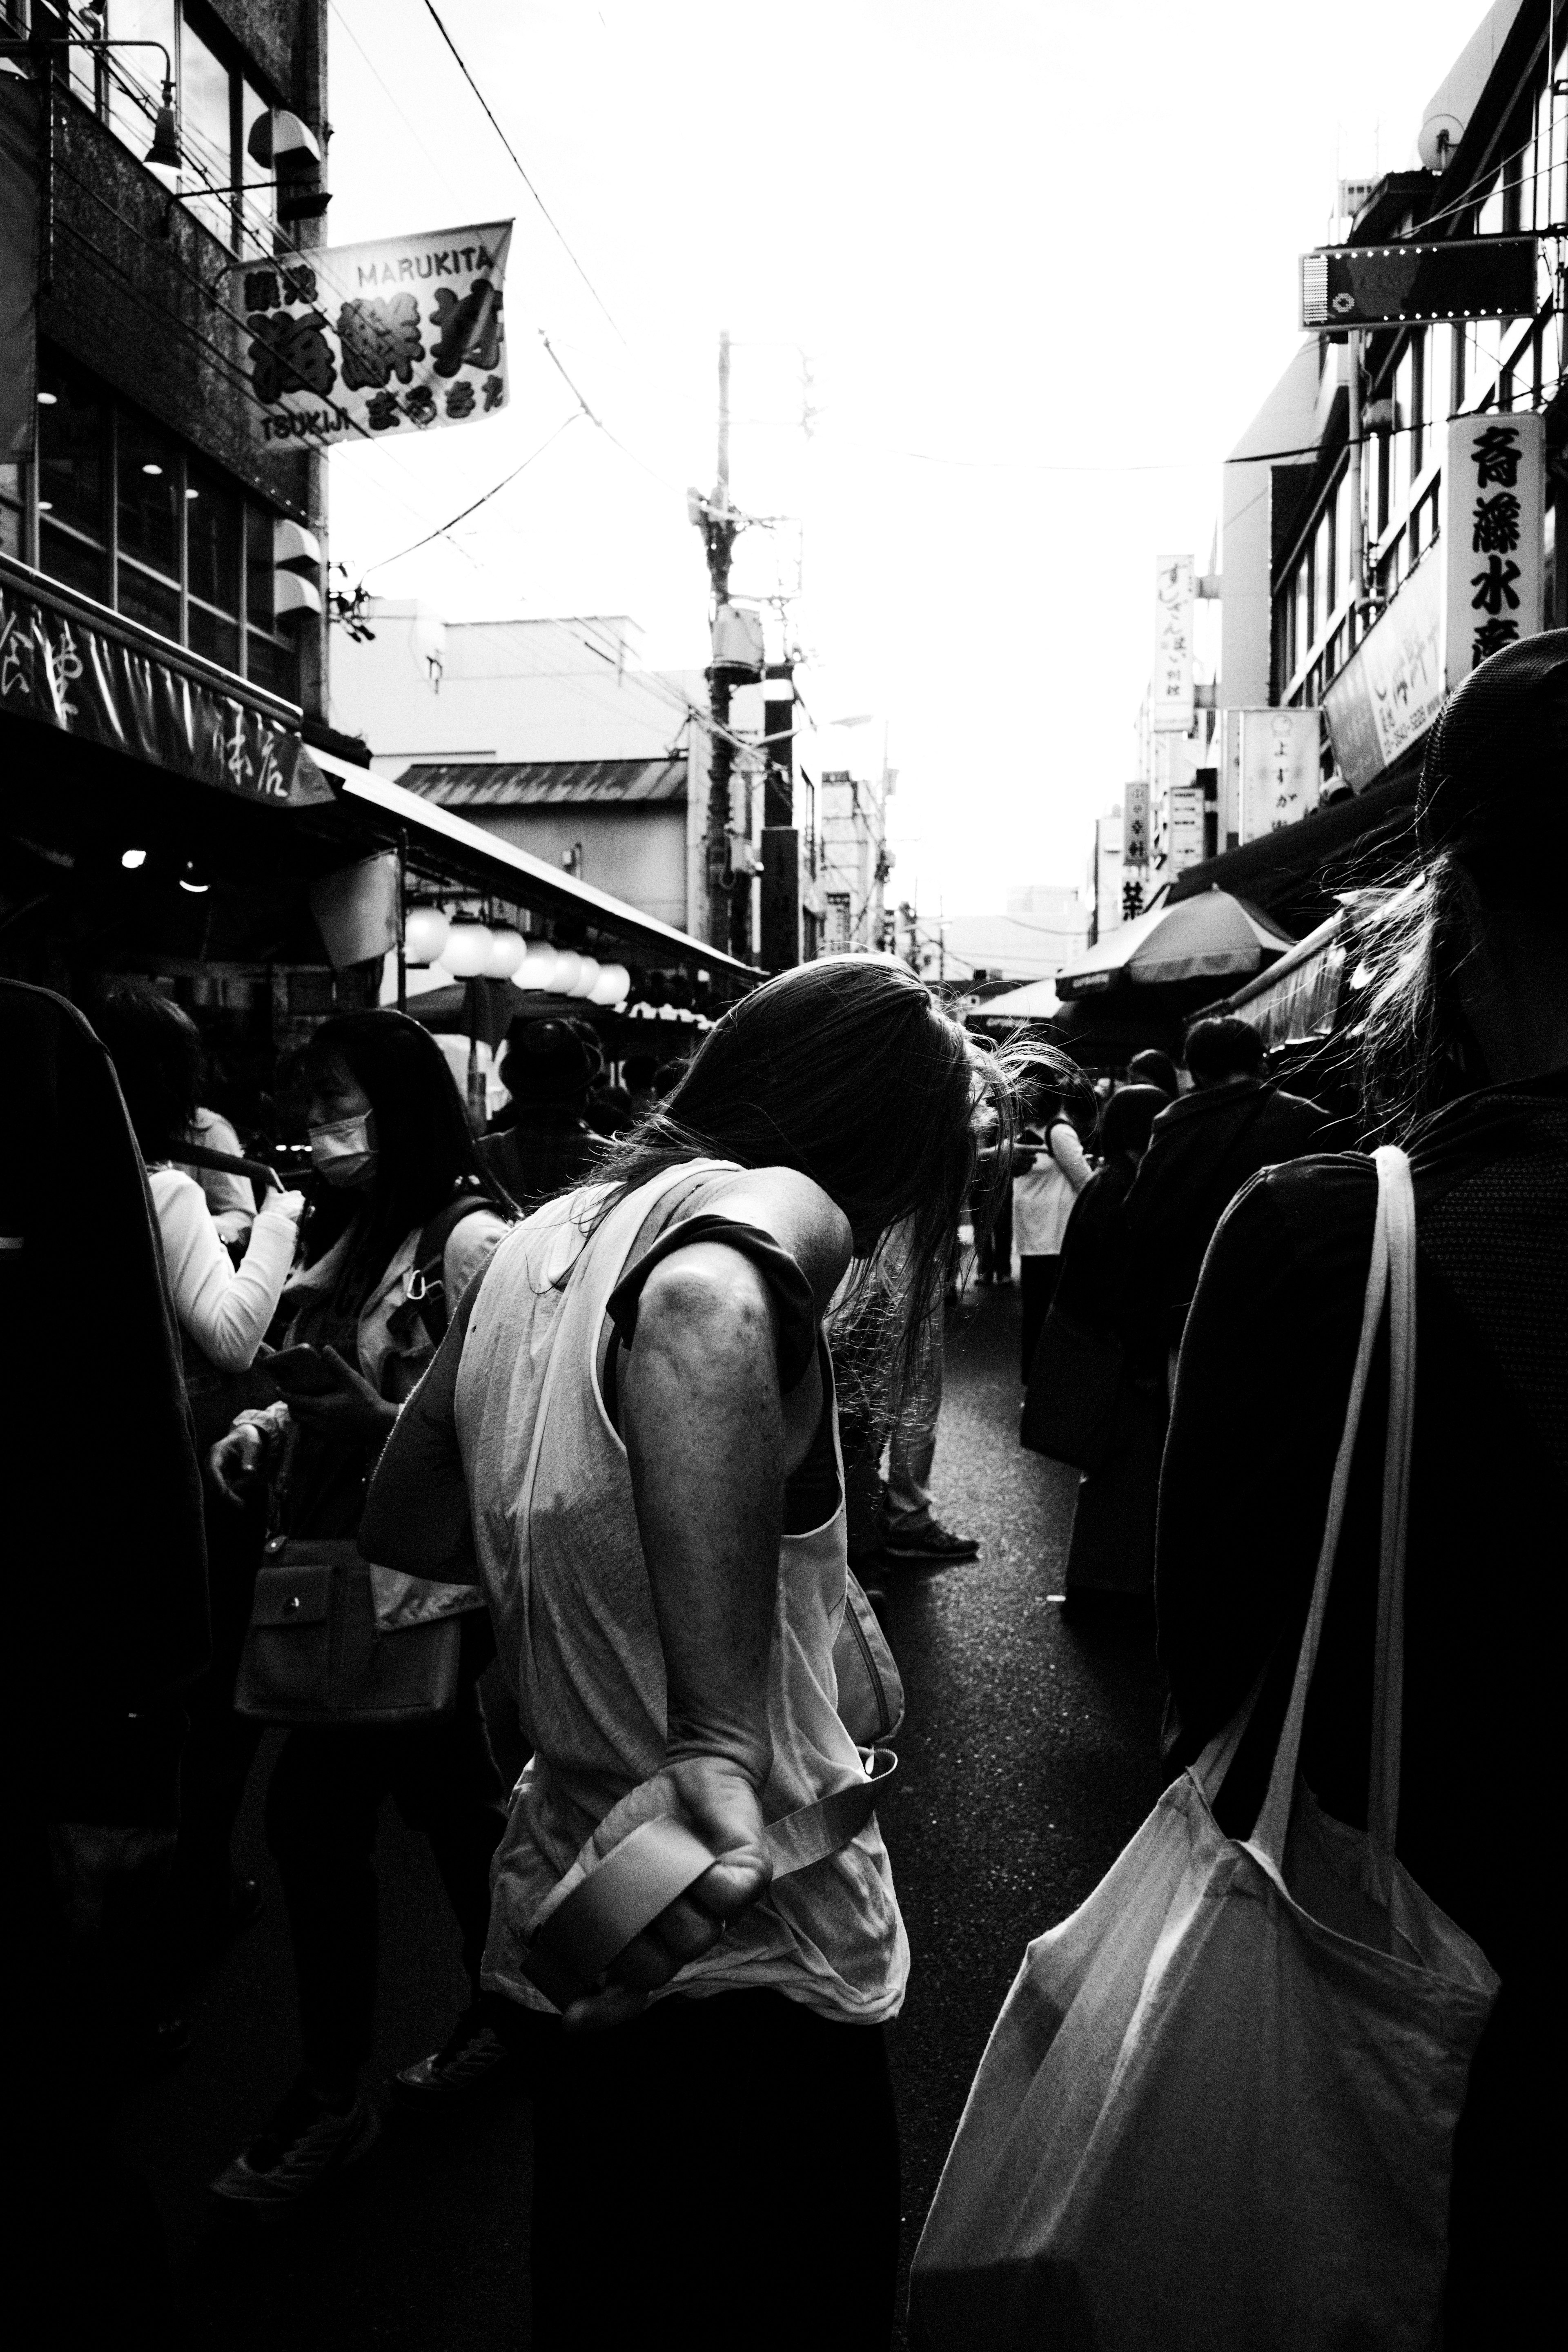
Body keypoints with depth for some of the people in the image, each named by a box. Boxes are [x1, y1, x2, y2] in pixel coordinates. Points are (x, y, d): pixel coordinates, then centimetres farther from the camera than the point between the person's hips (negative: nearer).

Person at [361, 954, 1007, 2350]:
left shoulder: (544, 1237, 2)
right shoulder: (772, 1202, -20)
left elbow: (404, 1523, 12)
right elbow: (704, 1308, -45)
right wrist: (716, 1745, -47)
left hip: (572, 1907, 7)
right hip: (752, 1963, -7)